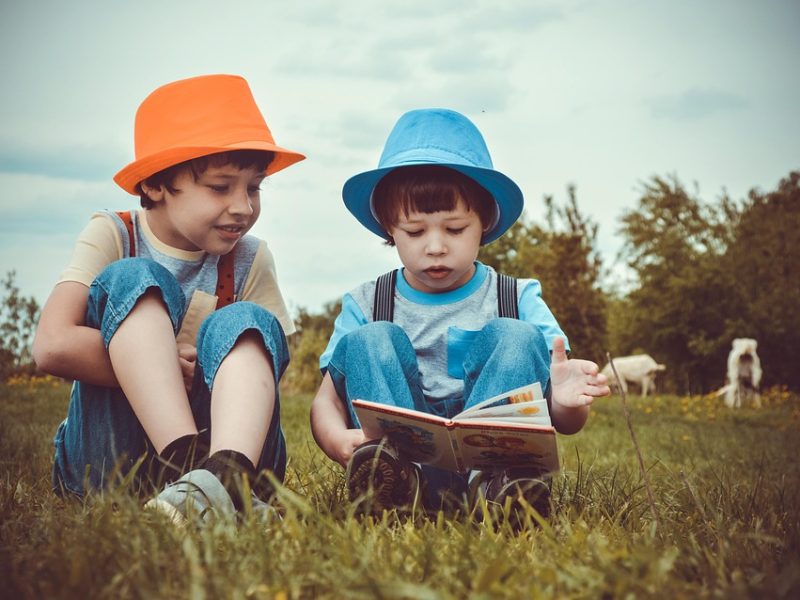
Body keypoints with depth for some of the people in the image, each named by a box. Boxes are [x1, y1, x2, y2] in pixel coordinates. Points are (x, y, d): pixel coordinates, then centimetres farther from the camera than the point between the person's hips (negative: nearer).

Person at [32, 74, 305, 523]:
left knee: (245, 323, -22)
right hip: (108, 454, -2)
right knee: (133, 280, -19)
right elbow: (53, 347, -17)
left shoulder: (250, 261, 5)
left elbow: (269, 367, 1)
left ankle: (225, 473, -53)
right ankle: (188, 464, -42)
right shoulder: (112, 237, -2)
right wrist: (170, 364, -17)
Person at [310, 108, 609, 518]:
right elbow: (327, 400, -1)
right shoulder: (365, 306, 8)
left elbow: (565, 424, 1)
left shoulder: (519, 301, 6)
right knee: (369, 340, -16)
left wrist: (565, 402, -27)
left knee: (517, 337, -17)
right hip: (399, 447, 1)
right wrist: (339, 441, -27)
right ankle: (404, 477, -43)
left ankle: (490, 478, -42)